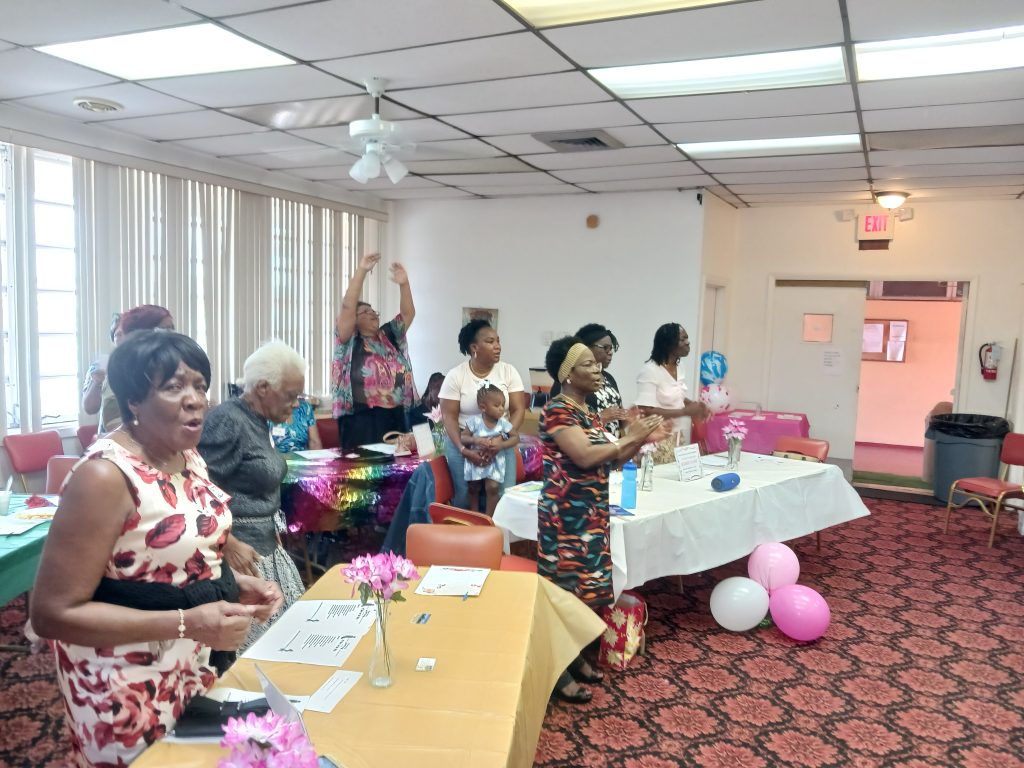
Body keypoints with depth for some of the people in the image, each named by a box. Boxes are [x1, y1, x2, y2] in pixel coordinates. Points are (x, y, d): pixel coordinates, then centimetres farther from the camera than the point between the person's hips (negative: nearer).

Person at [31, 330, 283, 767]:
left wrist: (237, 585, -2)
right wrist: (187, 623, -30)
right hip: (133, 692, -8)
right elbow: (53, 613, -24)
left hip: (201, 664, 8)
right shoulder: (105, 476, -24)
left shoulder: (190, 458, 2)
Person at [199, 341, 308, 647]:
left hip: (266, 548, 10)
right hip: (239, 551, -9)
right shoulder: (227, 420, -16)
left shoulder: (258, 421, 11)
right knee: (254, 643, -5)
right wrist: (230, 544, -24)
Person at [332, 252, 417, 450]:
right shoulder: (350, 341, 4)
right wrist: (361, 271, -10)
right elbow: (347, 307, -7)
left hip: (395, 417, 5)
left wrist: (404, 283, -1)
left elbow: (408, 313, 13)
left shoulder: (389, 336, 19)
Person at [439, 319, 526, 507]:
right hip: (463, 443, -1)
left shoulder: (509, 371, 0)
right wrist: (463, 449, -18)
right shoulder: (455, 376, -4)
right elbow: (449, 416, -5)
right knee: (465, 496, -7)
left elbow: (518, 410, -3)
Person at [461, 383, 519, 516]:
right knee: (473, 489, 13)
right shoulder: (474, 421, -16)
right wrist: (476, 440, -29)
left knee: (493, 487, -13)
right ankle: (474, 515, 36)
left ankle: (489, 518, 4)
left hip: (495, 461, 0)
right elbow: (463, 437, -10)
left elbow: (516, 438, -4)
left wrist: (501, 445, -21)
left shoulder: (503, 422, -11)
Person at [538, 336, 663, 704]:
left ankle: (574, 657, 31)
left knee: (585, 588, 16)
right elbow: (585, 456, -25)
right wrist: (628, 438, -16)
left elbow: (609, 460, 13)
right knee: (564, 591, -1)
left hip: (592, 512, 9)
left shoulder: (588, 411, 11)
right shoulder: (557, 410, -15)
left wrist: (637, 440, -2)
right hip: (565, 514, -9)